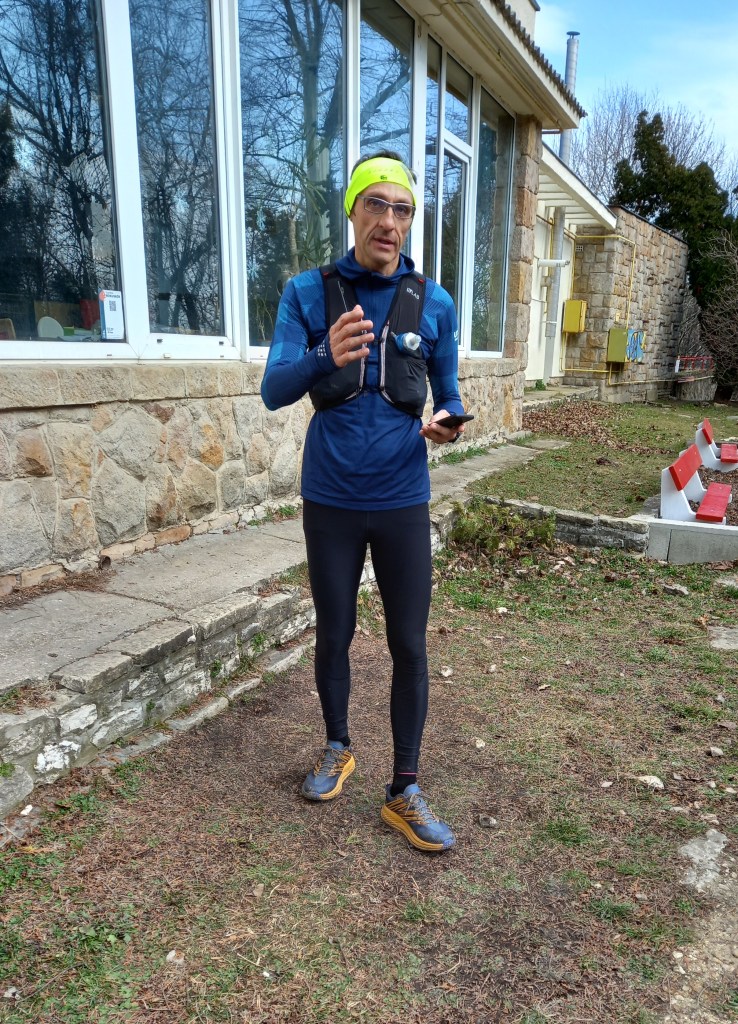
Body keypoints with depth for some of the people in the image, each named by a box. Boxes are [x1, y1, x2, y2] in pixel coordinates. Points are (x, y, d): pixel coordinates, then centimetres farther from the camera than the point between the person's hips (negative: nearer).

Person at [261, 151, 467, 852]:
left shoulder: (433, 303, 2)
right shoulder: (307, 293, -2)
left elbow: (448, 396, 10)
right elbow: (274, 391, -14)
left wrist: (447, 423, -14)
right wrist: (326, 356, -34)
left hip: (402, 503, 1)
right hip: (331, 502, 0)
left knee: (409, 646, 4)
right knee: (333, 634, 14)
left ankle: (404, 790, 21)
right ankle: (337, 747, 39)